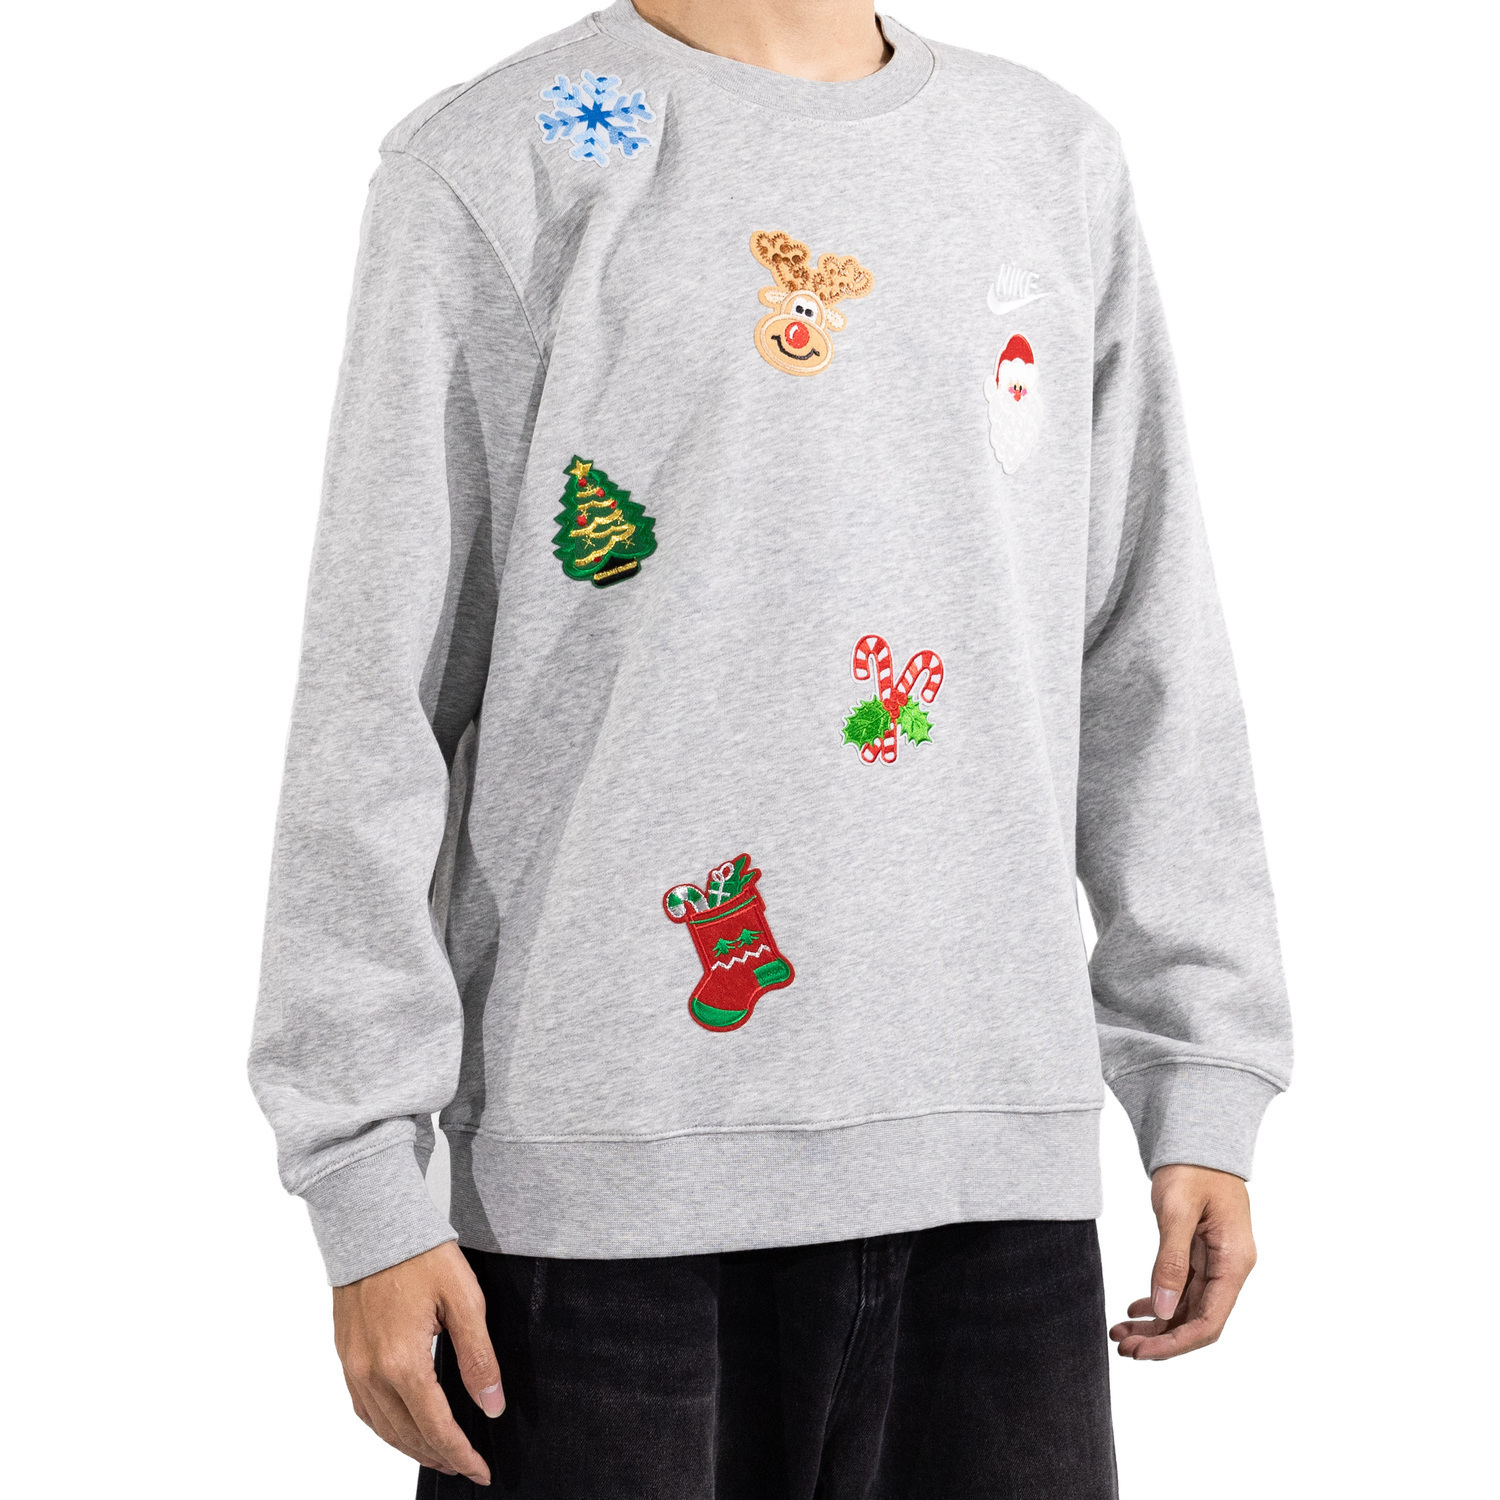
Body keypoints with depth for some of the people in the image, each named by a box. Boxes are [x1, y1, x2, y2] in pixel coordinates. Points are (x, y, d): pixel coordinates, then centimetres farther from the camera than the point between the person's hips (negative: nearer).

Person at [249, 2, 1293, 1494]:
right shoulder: (491, 167, 1)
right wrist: (365, 1175, -6)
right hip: (615, 1171, -3)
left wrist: (1203, 1076, 10)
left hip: (998, 1156, 4)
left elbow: (1146, 663, 16)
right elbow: (373, 698, -3)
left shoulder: (1060, 162, 15)